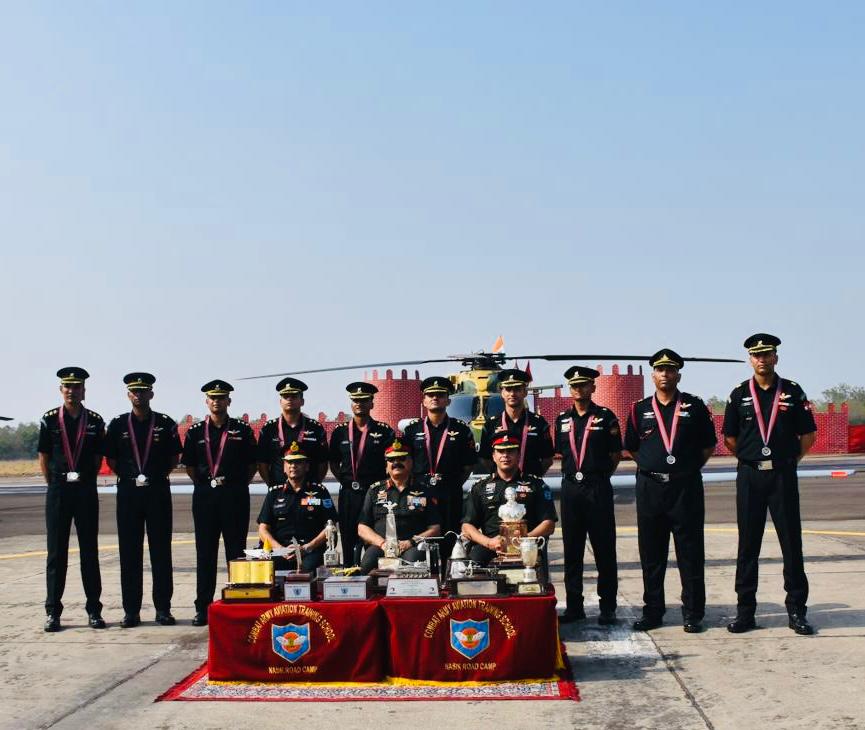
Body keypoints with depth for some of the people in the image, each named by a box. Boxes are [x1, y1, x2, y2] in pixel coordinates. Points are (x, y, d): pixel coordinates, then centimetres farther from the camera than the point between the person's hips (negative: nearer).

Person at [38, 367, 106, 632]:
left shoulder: (95, 421, 3)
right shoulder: (49, 419, 2)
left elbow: (98, 458, 8)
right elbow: (43, 458, 6)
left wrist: (85, 481, 4)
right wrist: (55, 485, 4)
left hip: (86, 490, 0)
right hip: (58, 490, 0)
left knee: (89, 550, 4)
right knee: (56, 552, 3)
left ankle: (94, 610, 11)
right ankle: (53, 611, 9)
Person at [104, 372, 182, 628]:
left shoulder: (165, 424, 3)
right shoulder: (118, 424, 6)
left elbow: (174, 458, 9)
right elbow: (111, 459, 11)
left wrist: (158, 475, 1)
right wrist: (128, 475, 4)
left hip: (158, 491, -1)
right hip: (128, 492, 1)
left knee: (161, 550, 1)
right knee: (129, 552, 3)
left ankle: (163, 608, 8)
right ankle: (131, 610, 9)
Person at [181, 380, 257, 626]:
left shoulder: (242, 430, 3)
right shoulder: (196, 431, 7)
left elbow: (252, 463, 8)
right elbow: (189, 465, 14)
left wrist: (238, 484, 3)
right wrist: (204, 483, 8)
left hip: (235, 495, -1)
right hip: (204, 495, 1)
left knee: (236, 550, 2)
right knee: (205, 552, 4)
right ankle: (203, 607, 10)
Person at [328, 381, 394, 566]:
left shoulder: (384, 431, 1)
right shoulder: (340, 431, 9)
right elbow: (333, 462, 17)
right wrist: (344, 480, 6)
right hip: (348, 493, 3)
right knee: (348, 541, 5)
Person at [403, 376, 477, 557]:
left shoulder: (461, 429, 7)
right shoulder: (412, 429, 9)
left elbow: (469, 465, 8)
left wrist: (455, 485, 0)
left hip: (451, 496, 0)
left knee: (449, 541, -1)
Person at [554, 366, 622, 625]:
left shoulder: (605, 417, -1)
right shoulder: (563, 420, 10)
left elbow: (616, 454, 3)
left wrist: (599, 475, 3)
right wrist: (573, 472, 9)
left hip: (598, 489, -4)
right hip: (570, 488, 4)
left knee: (604, 549, 0)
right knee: (572, 549, 8)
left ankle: (608, 607, 7)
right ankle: (574, 606, 15)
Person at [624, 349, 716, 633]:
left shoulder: (695, 406, 4)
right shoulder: (640, 409, 8)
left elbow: (708, 445, 10)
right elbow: (631, 448, 16)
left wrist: (690, 468, 4)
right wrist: (652, 465, 8)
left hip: (687, 487, -2)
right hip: (650, 488, 2)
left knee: (690, 553, 2)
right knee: (651, 554, 6)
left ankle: (693, 614, 10)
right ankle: (653, 612, 15)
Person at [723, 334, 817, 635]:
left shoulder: (792, 392, 3)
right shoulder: (739, 394, 5)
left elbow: (808, 435, 8)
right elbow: (730, 438, 11)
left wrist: (789, 459, 3)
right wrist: (750, 458, 7)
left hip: (783, 475, -1)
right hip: (749, 476, 1)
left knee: (792, 543, 1)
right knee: (747, 545, 4)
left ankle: (797, 612, 10)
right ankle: (745, 611, 10)